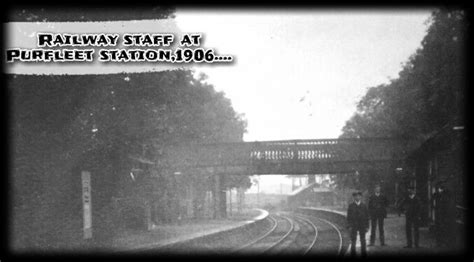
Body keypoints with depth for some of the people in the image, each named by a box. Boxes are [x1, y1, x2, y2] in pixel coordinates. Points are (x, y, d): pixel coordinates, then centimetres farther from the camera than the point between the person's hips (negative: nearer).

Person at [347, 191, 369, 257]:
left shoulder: (363, 206, 4)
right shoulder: (351, 206, 1)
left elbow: (367, 216, 7)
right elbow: (349, 216, 2)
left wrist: (367, 226, 3)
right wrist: (349, 226, -5)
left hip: (362, 226, 1)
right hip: (353, 226, -1)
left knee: (363, 240, 0)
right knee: (353, 240, 0)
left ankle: (363, 252, 5)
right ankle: (353, 252, 8)